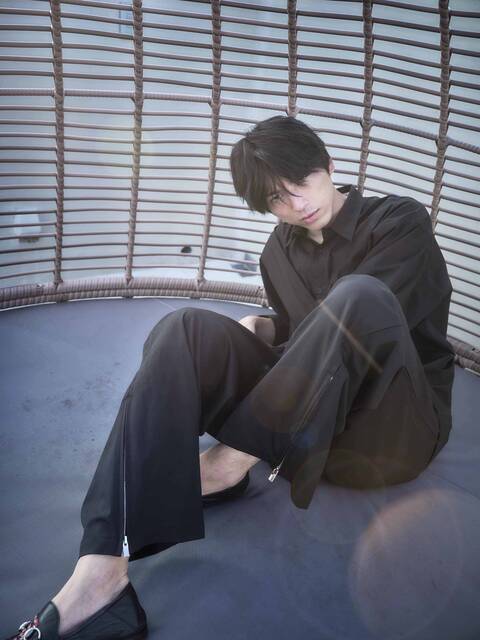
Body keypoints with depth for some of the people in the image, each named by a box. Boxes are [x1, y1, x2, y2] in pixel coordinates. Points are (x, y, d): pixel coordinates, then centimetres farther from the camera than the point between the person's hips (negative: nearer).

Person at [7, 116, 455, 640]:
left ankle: (231, 463, -20)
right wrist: (262, 331, -3)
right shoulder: (279, 252, 12)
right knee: (187, 330, -19)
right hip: (310, 425, 4)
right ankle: (100, 575, -34)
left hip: (397, 426, -4)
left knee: (359, 296, -33)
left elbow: (363, 319, -13)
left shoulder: (401, 221, -3)